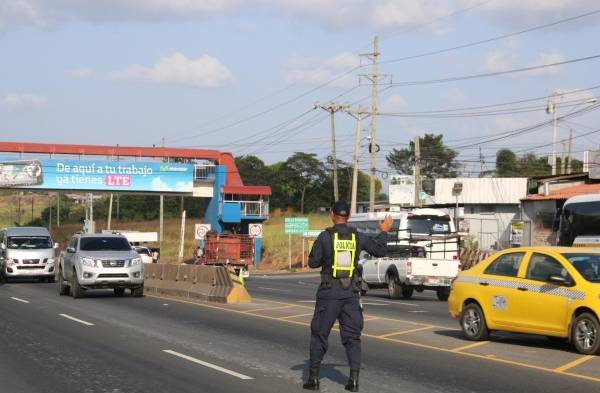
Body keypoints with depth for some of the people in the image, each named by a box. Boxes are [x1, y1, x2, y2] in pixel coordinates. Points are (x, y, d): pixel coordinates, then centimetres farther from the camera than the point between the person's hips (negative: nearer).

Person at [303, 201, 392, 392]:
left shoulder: (325, 236, -8)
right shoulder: (358, 237, 2)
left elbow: (313, 262, -4)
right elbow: (380, 251, 14)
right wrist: (384, 231, 30)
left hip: (329, 294, -2)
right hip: (351, 294, 3)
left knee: (319, 335, 8)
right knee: (352, 337, 8)